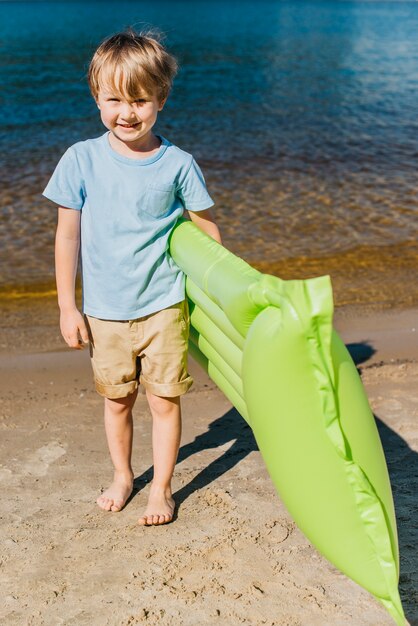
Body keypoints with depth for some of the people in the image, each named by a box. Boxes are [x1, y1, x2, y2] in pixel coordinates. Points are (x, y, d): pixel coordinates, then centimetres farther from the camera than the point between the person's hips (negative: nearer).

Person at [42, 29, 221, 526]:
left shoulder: (177, 164, -8)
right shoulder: (82, 159, -7)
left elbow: (206, 229, 3)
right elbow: (67, 234, -3)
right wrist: (67, 307, -3)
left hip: (163, 307, -1)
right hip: (104, 311, 1)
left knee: (164, 399, 7)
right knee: (116, 399, 16)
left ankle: (161, 486, 28)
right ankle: (122, 475, 40)